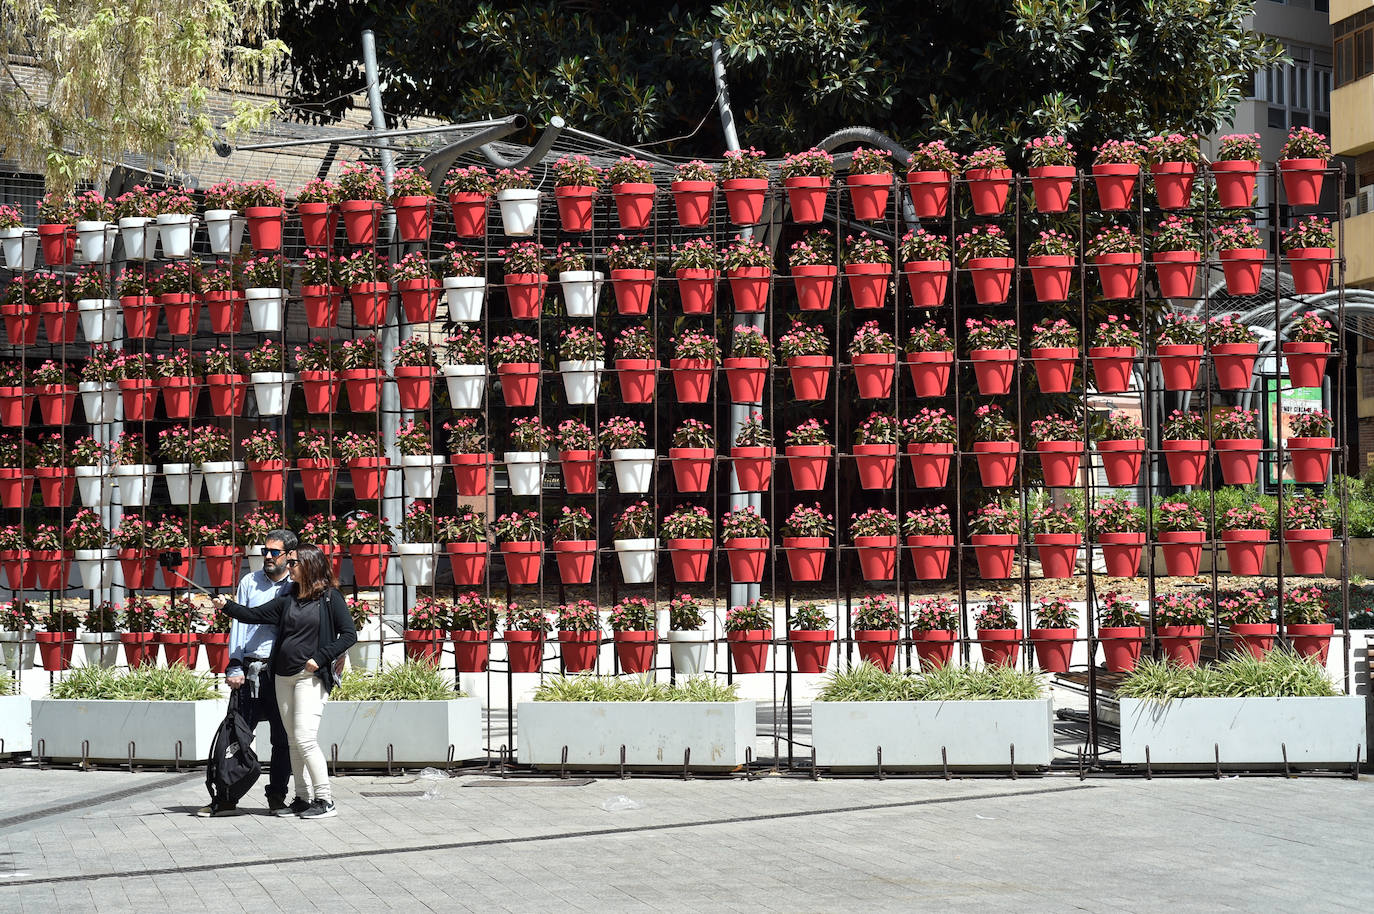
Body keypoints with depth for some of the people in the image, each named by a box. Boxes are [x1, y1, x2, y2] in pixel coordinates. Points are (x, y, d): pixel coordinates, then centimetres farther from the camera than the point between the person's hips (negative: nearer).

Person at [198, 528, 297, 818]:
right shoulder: (249, 582, 10)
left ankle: (277, 797, 14)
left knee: (282, 738, 4)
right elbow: (239, 623, 7)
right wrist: (234, 667, -3)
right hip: (250, 671, 1)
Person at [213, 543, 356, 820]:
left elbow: (349, 634, -7)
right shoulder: (288, 599, 13)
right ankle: (303, 798, 15)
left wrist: (320, 659, -13)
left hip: (311, 677, -7)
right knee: (294, 741, 8)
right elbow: (255, 615, 9)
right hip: (284, 677, 7)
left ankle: (325, 800, -8)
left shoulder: (330, 597, -4)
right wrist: (226, 606, -6)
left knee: (305, 737, -15)